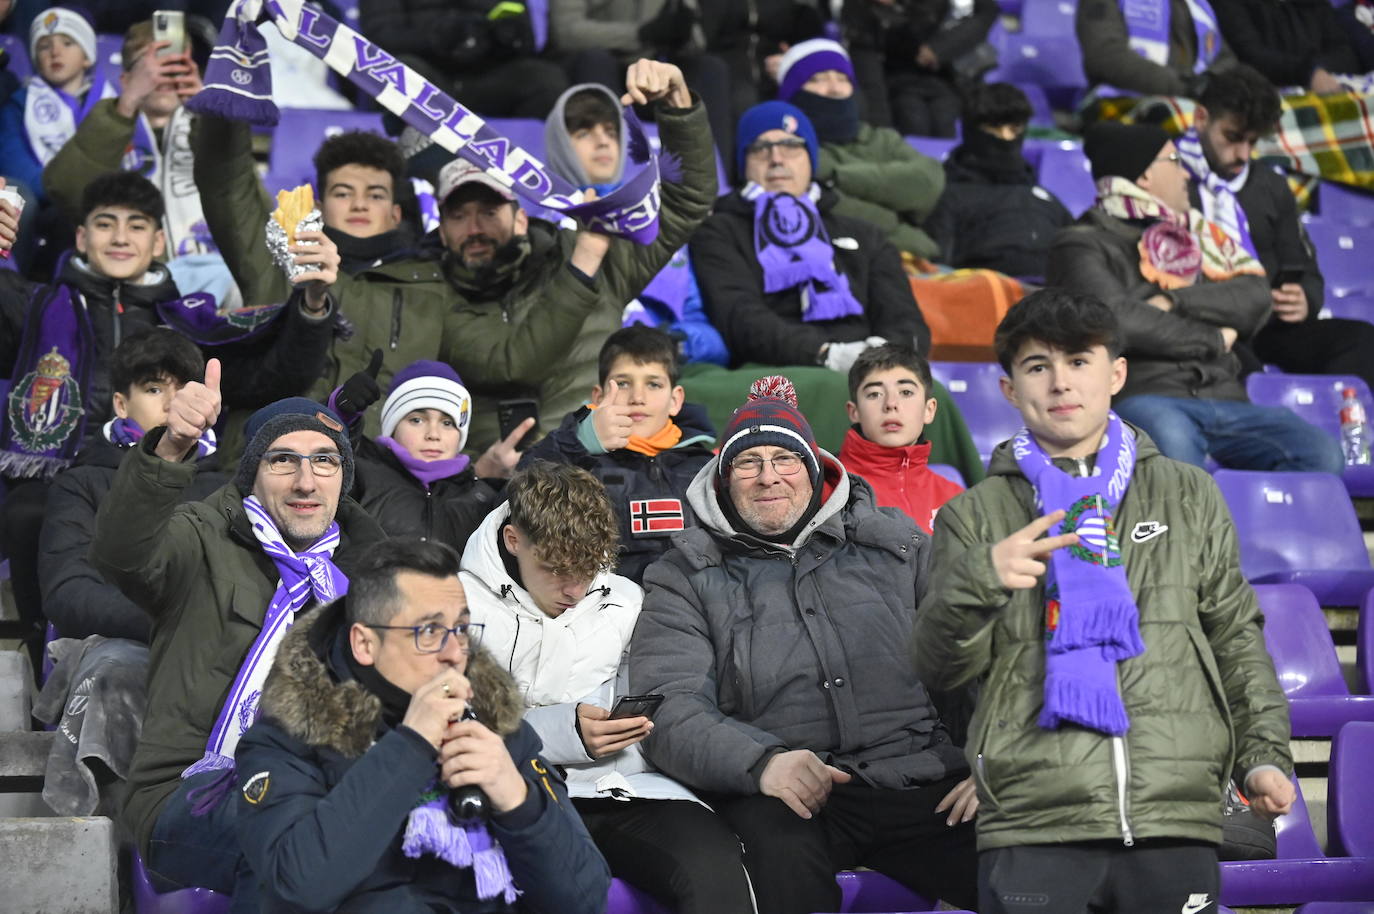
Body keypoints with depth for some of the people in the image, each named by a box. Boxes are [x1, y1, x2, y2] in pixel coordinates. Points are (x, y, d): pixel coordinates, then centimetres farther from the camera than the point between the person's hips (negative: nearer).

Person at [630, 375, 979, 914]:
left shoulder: (895, 545, 20)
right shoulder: (686, 579, 13)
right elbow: (670, 708, -2)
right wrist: (762, 761, -21)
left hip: (920, 783, 2)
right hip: (782, 794, -2)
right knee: (781, 847, -39)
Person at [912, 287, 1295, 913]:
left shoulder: (1188, 496, 17)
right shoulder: (974, 516, 12)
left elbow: (1235, 637, 18)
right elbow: (936, 668, 6)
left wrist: (1263, 752, 7)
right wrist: (979, 581, -12)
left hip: (1178, 817, 1)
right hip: (1033, 825, -1)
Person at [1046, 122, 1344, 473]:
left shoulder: (1196, 231, 27)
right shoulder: (1083, 245, 8)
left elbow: (1256, 297, 11)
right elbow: (1118, 321, -10)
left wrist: (1174, 301, -5)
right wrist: (1213, 340, 1)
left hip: (1224, 400, 6)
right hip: (1144, 399, -5)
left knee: (1322, 455, -22)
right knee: (1173, 443, -41)